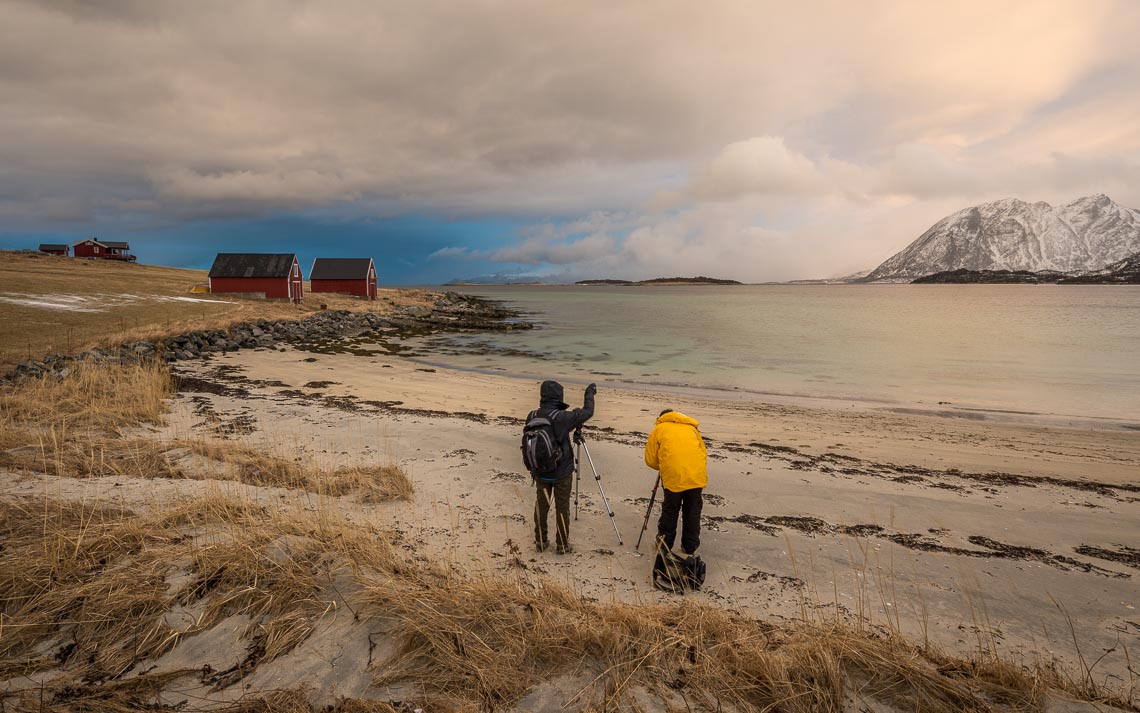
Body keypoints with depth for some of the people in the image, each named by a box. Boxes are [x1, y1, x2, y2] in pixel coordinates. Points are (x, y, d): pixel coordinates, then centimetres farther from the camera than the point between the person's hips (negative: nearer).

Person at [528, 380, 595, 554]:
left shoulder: (532, 417, -7)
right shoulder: (561, 418, -22)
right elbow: (587, 412, -12)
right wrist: (590, 392, 3)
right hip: (561, 472, -4)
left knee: (541, 506, 16)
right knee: (562, 508, 10)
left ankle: (541, 542, 28)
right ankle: (563, 545, 21)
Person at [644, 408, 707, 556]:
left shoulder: (659, 429, 18)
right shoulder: (692, 427, 27)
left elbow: (650, 459, 13)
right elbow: (704, 452, 20)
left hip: (673, 476, -2)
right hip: (697, 476, 3)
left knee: (670, 513, 14)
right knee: (692, 514, 16)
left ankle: (664, 547, 24)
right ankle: (690, 549, 24)